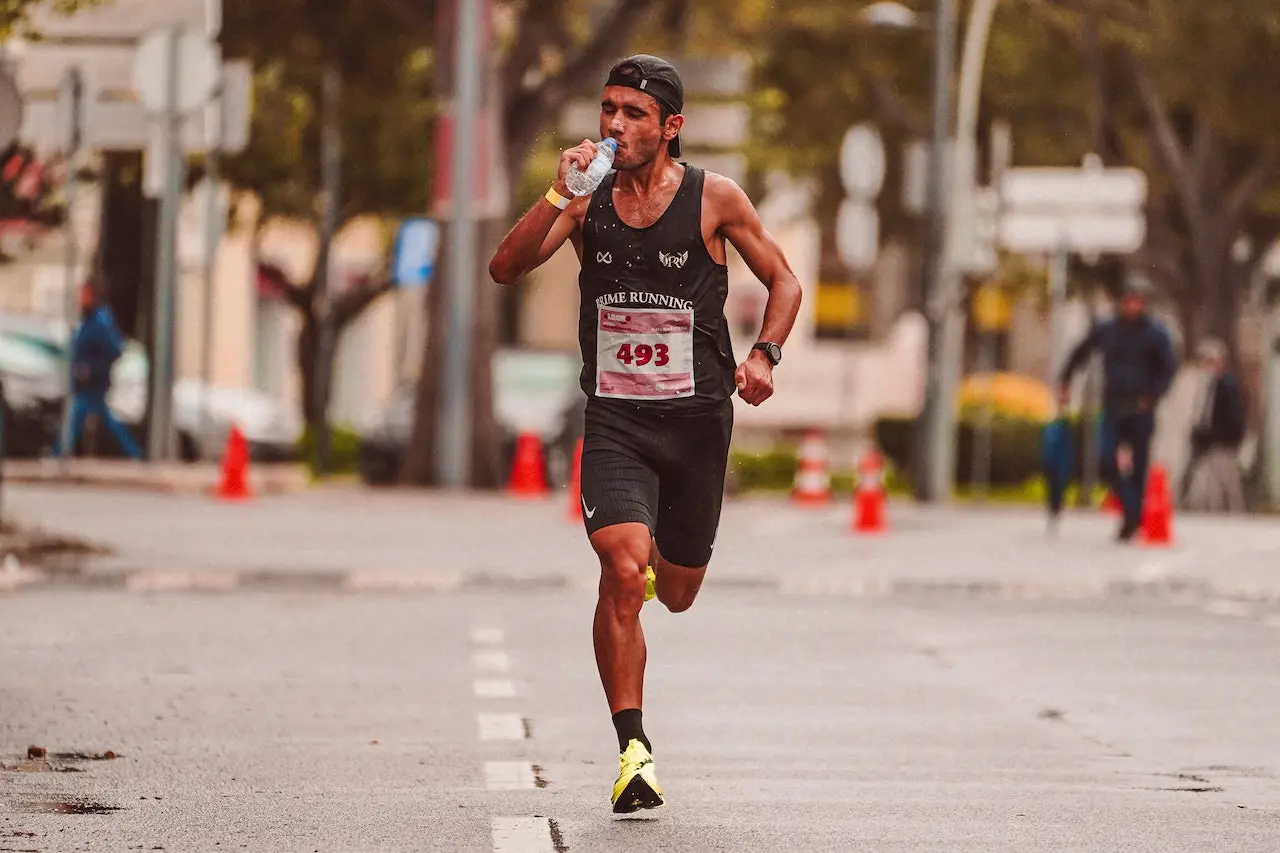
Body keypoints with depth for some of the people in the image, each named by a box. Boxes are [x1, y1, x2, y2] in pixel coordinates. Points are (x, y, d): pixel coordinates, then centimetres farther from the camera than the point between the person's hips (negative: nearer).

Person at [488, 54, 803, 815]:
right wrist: (560, 194, -23)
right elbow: (507, 270, -11)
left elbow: (783, 280, 7)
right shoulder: (588, 199, -1)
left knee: (677, 594, 14)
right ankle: (634, 750, -16)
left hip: (697, 417, 1)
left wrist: (764, 355, -9)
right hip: (614, 421, -1)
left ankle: (656, 561, 53)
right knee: (623, 574, -22)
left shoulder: (714, 198, -4)